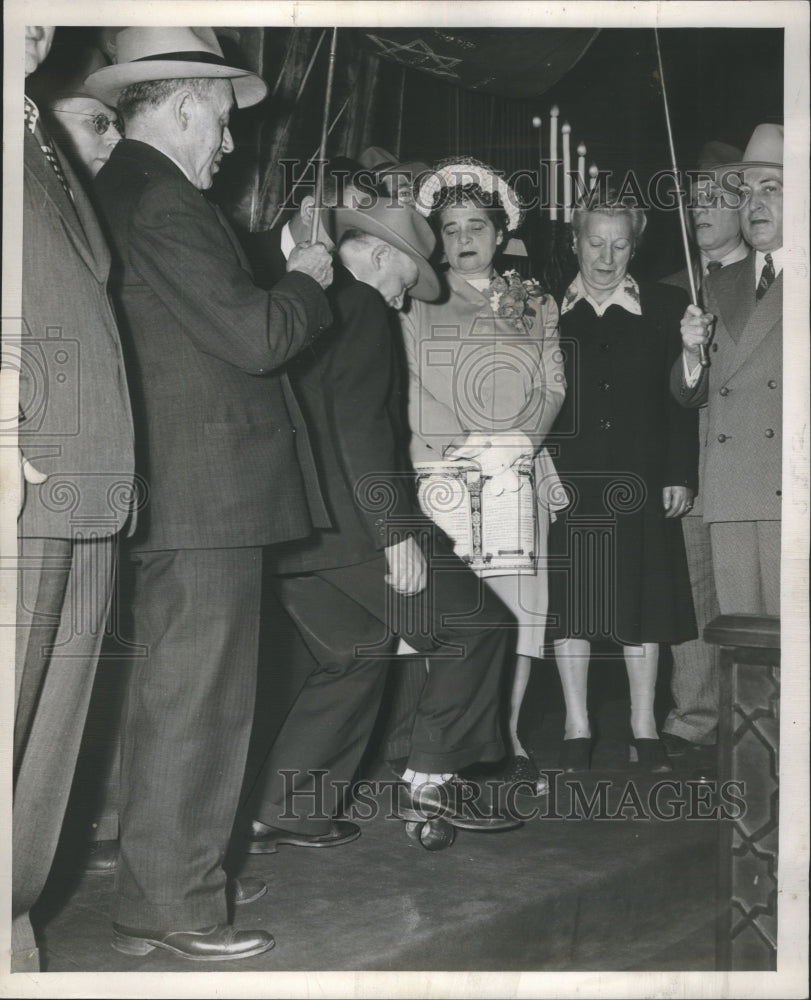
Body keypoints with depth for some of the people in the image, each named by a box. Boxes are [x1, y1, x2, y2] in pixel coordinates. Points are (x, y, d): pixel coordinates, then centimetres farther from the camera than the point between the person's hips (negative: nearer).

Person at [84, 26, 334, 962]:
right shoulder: (162, 200, -16)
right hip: (202, 495, -11)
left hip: (168, 490, 11)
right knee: (194, 698, -3)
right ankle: (168, 904, 7)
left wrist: (279, 288, 16)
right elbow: (255, 337, -18)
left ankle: (175, 874, 31)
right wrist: (305, 282, -1)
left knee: (175, 696, 18)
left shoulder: (116, 191, 16)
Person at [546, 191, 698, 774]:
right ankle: (577, 729, 15)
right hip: (566, 481, 0)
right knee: (569, 604, 3)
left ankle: (644, 728, 16)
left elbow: (681, 397, 3)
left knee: (643, 601, 5)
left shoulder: (665, 307, 5)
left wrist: (681, 475, -3)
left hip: (641, 483, 0)